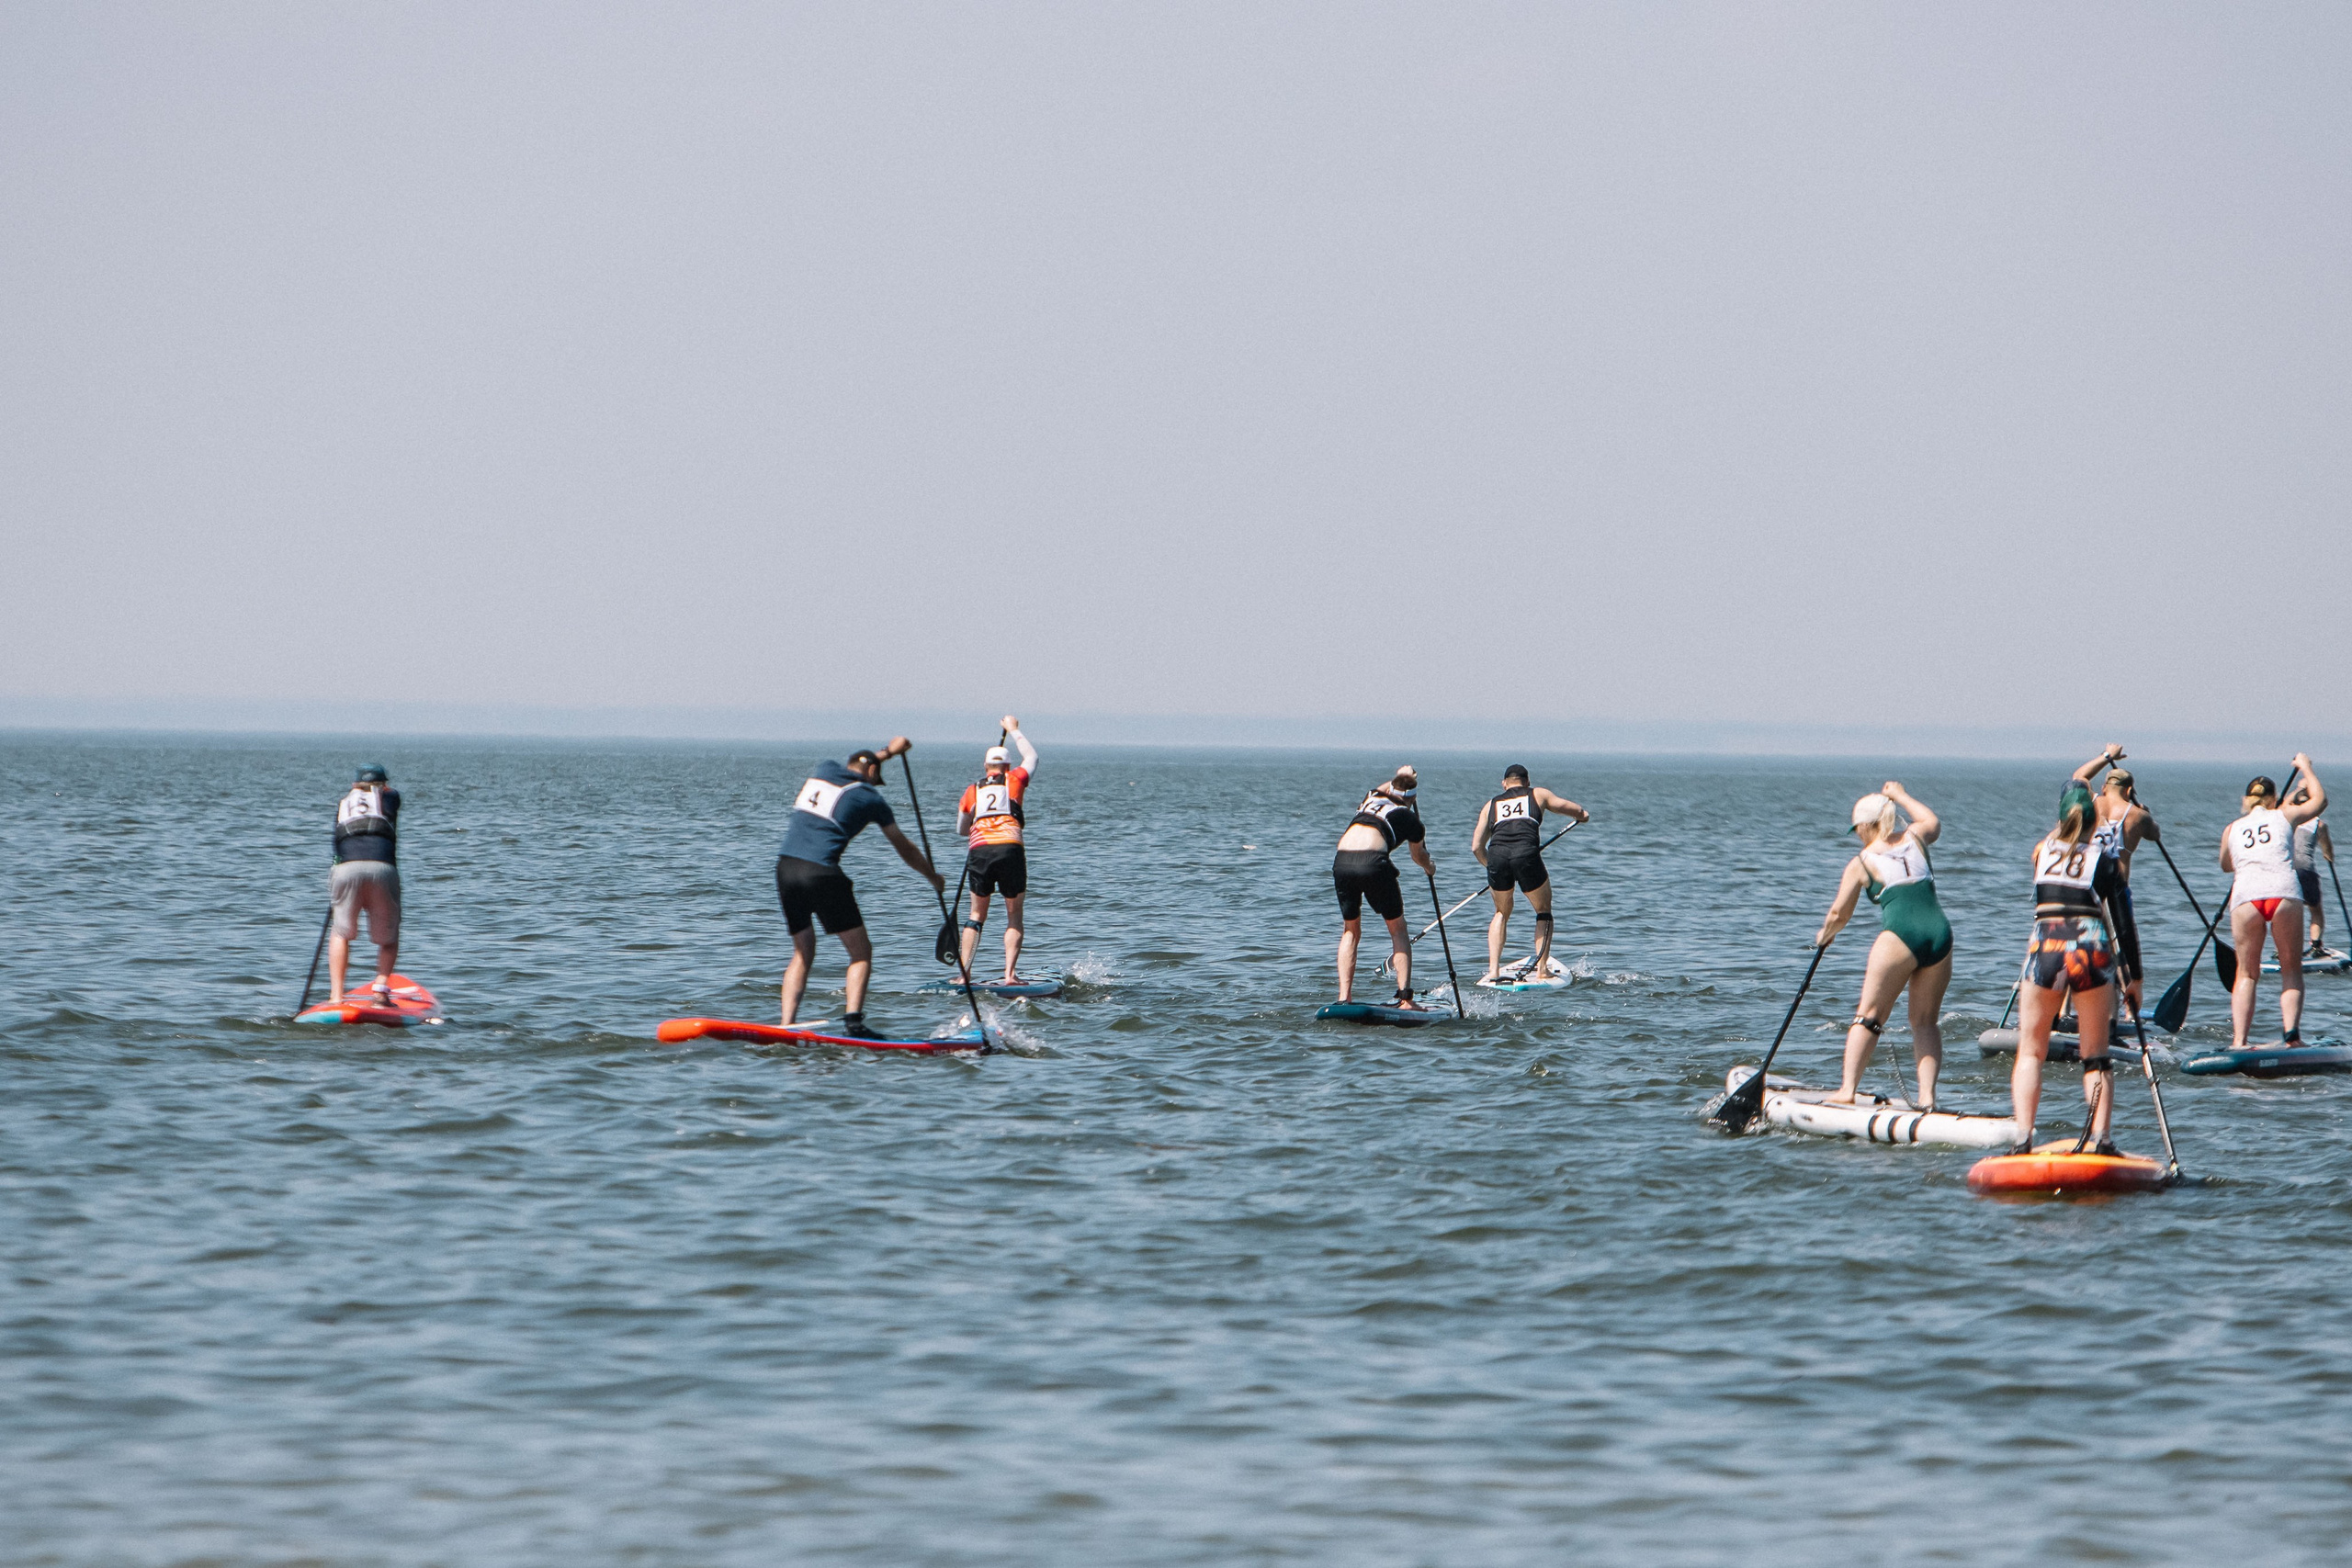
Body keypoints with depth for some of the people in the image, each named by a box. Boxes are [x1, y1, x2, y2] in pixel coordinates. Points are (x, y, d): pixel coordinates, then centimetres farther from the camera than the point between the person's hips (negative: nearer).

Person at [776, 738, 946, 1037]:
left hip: (786, 866, 6)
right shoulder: (870, 798, 7)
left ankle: (786, 1025, 6)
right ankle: (852, 1022, -14)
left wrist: (888, 751, 55)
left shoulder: (825, 769, 18)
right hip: (822, 873, -6)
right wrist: (933, 877, 33)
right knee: (861, 951, 4)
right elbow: (904, 847, 19)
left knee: (803, 952, 18)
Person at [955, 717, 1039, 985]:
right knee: (1014, 916, 9)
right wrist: (1014, 730, 47)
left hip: (979, 851, 2)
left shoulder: (971, 792, 19)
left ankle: (964, 973, 6)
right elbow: (1031, 756, 34)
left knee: (977, 914, 16)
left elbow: (961, 829, 31)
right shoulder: (1014, 781, 14)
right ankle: (1009, 975, -4)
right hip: (1010, 849, -2)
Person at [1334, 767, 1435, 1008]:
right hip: (1373, 861, -4)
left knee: (1350, 931, 21)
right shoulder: (1410, 820, 16)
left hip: (1342, 861, 4)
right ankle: (1405, 997, 3)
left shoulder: (1372, 798, 27)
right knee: (1398, 930, 13)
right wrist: (1430, 868, 56)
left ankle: (1344, 997, 9)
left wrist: (1401, 778, 68)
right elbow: (1419, 856, 36)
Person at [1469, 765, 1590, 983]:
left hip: (1497, 856, 2)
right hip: (1526, 854, -2)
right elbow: (1579, 812, 34)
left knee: (1502, 913, 25)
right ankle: (1541, 968, 9)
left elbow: (1477, 847, 23)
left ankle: (1493, 969, 12)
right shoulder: (1538, 795, 25)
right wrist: (1583, 815, 58)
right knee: (1544, 911, 20)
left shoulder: (1491, 805, 28)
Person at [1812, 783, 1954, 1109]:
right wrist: (1900, 796, 54)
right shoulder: (1915, 837, 18)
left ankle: (1847, 1089, -5)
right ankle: (1927, 1096, -1)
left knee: (1869, 1015, 3)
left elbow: (1839, 913, 12)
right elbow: (1934, 821, 43)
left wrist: (1825, 935, 32)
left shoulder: (1862, 862, 7)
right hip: (1940, 934, 4)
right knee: (1925, 1021, 11)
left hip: (1900, 935, -4)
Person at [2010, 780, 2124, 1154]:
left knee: (2030, 1052, 8)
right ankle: (2101, 1138, -2)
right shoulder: (2104, 860, 5)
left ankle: (2023, 1140, -6)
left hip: (2045, 945, 1)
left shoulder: (2044, 848, 14)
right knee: (2096, 1056, 9)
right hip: (2091, 944, -1)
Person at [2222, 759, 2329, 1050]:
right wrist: (2305, 768, 49)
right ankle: (2290, 1033, -8)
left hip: (2246, 894, 1)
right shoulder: (2284, 816, 18)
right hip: (2284, 892, -1)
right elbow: (2320, 799, 36)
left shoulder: (2232, 829, 23)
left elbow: (2226, 865, 42)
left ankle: (2239, 1040, -4)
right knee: (2291, 969, 9)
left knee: (2246, 973, 9)